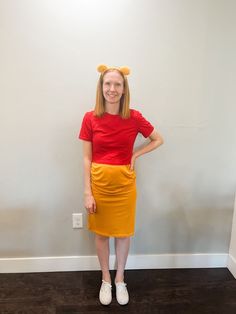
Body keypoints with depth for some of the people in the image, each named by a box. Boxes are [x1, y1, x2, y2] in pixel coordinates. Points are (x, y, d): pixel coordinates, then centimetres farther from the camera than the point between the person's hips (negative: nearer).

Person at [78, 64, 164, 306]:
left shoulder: (134, 118, -7)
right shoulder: (90, 118, -7)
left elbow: (158, 140, 7)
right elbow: (87, 159, -4)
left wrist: (135, 155, -6)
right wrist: (87, 193, -8)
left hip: (124, 182, 0)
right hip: (99, 182, 0)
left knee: (123, 232, 14)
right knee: (101, 233, 15)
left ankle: (120, 279, 38)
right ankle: (106, 280, 38)